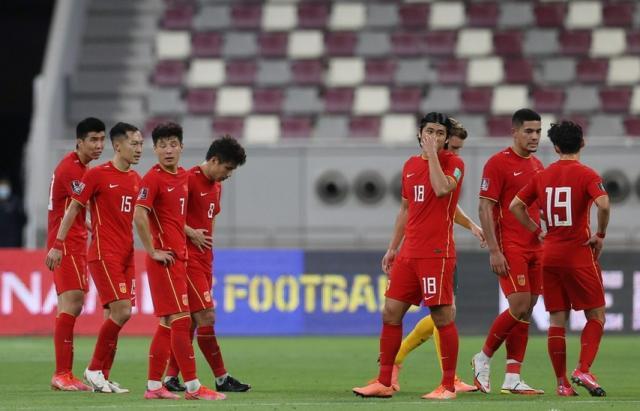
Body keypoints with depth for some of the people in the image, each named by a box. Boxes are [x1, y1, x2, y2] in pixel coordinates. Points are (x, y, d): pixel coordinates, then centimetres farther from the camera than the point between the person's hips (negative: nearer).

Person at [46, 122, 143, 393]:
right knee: (122, 311, -15)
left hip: (126, 255, 7)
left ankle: (102, 378, 11)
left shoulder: (136, 179, 12)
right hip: (103, 254, -7)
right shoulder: (97, 175, -8)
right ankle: (94, 369, -3)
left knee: (114, 315, 6)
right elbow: (73, 209, -5)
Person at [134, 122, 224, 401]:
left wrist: (189, 232, 15)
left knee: (168, 323, 10)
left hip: (178, 256, 9)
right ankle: (193, 387, -10)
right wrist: (153, 251, -19)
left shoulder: (183, 177, 13)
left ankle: (154, 386, 14)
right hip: (165, 258, -9)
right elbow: (139, 216, -22)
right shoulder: (153, 178, -12)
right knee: (181, 320, -10)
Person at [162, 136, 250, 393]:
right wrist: (191, 233, -17)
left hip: (204, 259, 9)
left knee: (190, 321, 8)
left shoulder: (216, 186, 16)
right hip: (188, 257, -9)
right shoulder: (189, 180, -12)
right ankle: (221, 379, -7)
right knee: (206, 316, -10)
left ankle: (171, 377, 12)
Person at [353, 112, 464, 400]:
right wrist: (392, 248, 21)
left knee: (442, 317, -7)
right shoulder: (410, 165, 16)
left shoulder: (453, 163, -3)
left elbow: (442, 188, -24)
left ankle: (448, 386, -1)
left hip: (437, 253, -7)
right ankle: (384, 383, 11)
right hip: (409, 253, 7)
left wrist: (432, 154, -16)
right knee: (391, 313, 5)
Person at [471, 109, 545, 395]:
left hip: (535, 248, 7)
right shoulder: (498, 163, -8)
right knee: (519, 308, -14)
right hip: (510, 248, -7)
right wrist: (494, 251, -17)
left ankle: (512, 379, 4)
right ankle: (483, 358, 5)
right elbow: (485, 208, -11)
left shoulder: (536, 165, 15)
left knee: (526, 312, 3)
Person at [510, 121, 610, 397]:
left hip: (549, 256, 5)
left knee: (557, 320, 7)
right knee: (596, 316, 5)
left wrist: (538, 232, 12)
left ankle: (562, 383, 6)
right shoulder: (587, 175, -8)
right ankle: (583, 370, -13)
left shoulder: (543, 176, 7)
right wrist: (600, 235, -9)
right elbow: (603, 204, -24)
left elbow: (515, 206, 8)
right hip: (579, 255, -5)